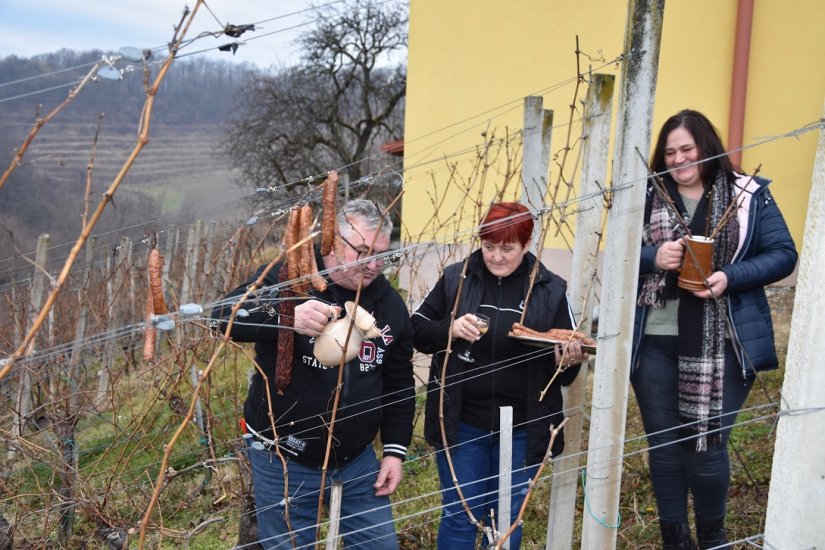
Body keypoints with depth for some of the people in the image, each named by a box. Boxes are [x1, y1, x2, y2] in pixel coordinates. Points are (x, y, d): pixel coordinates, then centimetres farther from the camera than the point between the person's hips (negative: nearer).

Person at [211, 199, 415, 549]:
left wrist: (395, 449, 5)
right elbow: (226, 314, -28)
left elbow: (399, 384, 10)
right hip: (283, 461, -4)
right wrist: (287, 317, -46)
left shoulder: (390, 303, 2)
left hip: (357, 460, 4)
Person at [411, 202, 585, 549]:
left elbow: (566, 361, 3)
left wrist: (568, 361, -20)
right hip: (461, 424, 0)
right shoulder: (456, 278, -1)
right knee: (459, 518, 9)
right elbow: (417, 332, 3)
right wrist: (449, 330, -17)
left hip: (522, 430, 1)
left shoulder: (551, 290, -1)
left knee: (506, 521, 16)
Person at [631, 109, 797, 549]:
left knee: (708, 446, 5)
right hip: (655, 342, 2)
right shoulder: (647, 195, 4)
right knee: (663, 445, 11)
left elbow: (783, 255, -2)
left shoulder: (749, 195, 0)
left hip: (721, 346, -2)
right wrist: (653, 255, -16)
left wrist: (730, 277, -18)